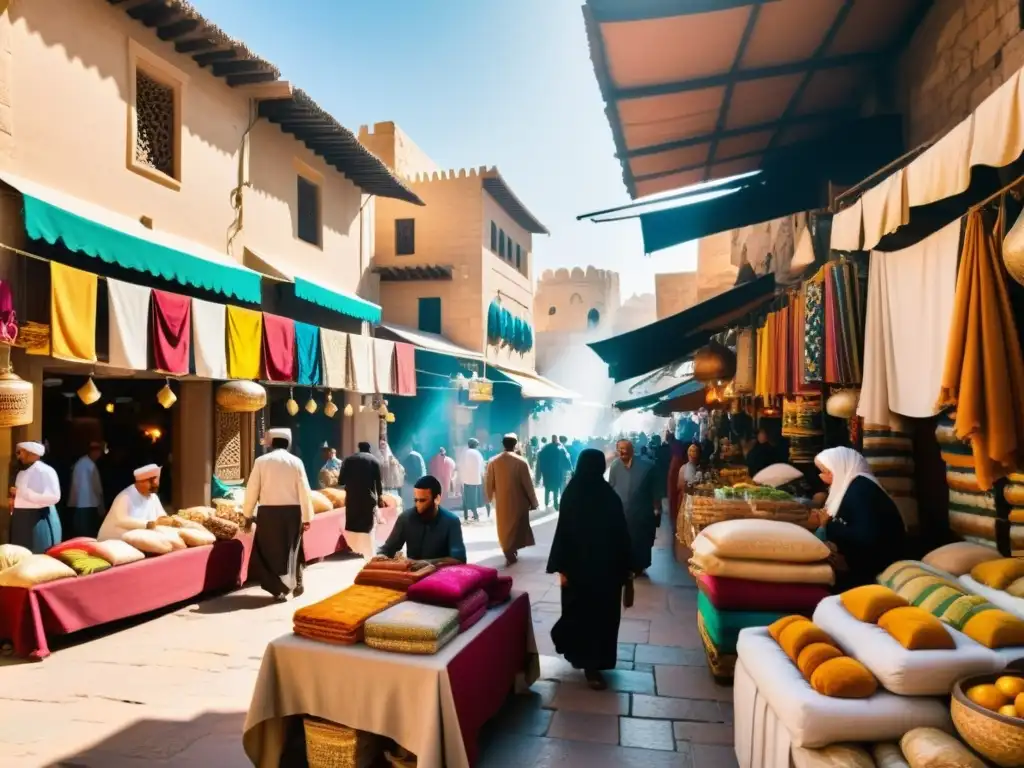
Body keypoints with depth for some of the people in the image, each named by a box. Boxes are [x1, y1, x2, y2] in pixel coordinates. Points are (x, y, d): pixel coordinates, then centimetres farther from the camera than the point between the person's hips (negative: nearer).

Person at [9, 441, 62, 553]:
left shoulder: (45, 470, -13)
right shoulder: (22, 473, 15)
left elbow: (54, 497, -24)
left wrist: (22, 492, -21)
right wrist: (14, 501, 6)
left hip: (39, 521, -9)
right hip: (21, 522, 9)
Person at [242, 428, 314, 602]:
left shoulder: (261, 461, -2)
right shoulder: (295, 461, -2)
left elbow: (252, 490, 0)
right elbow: (304, 491, -3)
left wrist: (248, 515, 10)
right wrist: (306, 517, 2)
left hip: (268, 512, -1)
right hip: (292, 511, 1)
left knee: (269, 550, 10)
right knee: (292, 549, 19)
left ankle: (279, 589, 8)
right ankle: (296, 584, 29)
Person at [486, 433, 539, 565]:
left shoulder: (493, 462, -7)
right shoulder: (521, 462, -16)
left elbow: (489, 483, 2)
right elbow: (528, 484, -11)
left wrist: (490, 498, 19)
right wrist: (533, 502, 0)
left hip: (501, 502, 2)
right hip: (518, 502, -2)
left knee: (504, 528, 18)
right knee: (517, 527, 16)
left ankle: (510, 554, 24)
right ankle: (513, 552, 24)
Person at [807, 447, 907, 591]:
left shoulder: (861, 488, -16)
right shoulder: (850, 486, 10)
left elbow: (866, 538, -27)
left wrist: (829, 524, -16)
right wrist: (824, 521, -2)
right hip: (861, 563, 8)